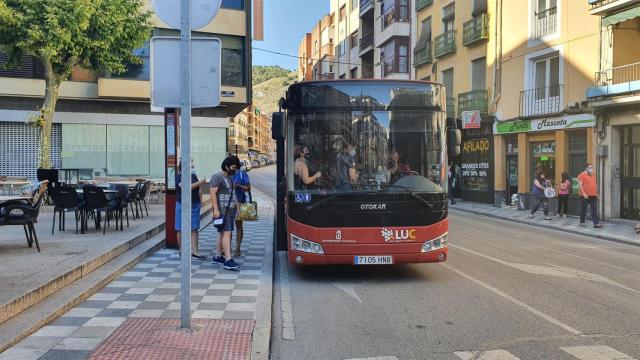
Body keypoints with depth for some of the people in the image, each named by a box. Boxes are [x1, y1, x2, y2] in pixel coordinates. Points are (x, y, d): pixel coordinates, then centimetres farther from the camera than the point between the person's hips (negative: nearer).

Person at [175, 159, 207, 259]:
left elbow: (198, 189, 23)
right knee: (181, 229, 3)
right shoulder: (179, 176, -9)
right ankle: (181, 250, 15)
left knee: (194, 228, 2)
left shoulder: (193, 175, 13)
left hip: (195, 205, 6)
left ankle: (195, 251, 2)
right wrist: (200, 182, -22)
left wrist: (200, 200, 13)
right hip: (182, 205, -6)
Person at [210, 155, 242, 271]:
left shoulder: (230, 178, 20)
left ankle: (218, 257, 20)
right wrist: (215, 209, -22)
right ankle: (228, 260, -20)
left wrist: (235, 208, 23)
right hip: (222, 211, -9)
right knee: (226, 233, -16)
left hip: (230, 210, 9)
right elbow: (212, 193, -16)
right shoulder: (217, 177, -8)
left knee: (222, 234, 13)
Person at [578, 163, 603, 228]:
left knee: (594, 210, -3)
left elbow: (595, 185, 23)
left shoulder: (593, 175, 14)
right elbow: (580, 185, -13)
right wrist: (584, 193, -21)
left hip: (593, 196, 5)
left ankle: (596, 223, -8)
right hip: (585, 196, -5)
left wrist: (596, 193, 17)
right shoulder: (582, 175, -6)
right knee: (583, 209, 6)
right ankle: (582, 222, 17)